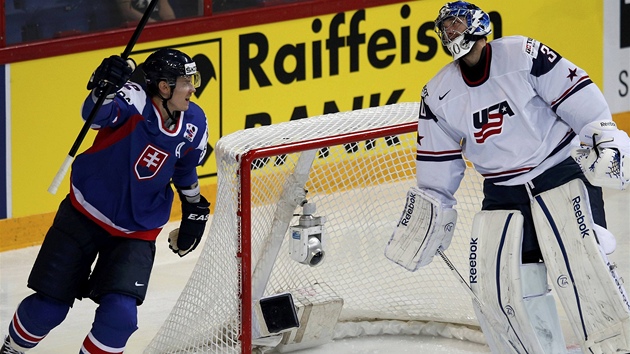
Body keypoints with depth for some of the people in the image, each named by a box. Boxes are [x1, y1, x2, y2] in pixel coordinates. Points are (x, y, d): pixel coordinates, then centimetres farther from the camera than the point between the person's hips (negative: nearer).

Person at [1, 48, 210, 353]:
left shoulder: (194, 125, -5)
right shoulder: (135, 100, -22)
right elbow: (95, 114, -43)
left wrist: (194, 206, 23)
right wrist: (106, 88, -62)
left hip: (136, 232, 3)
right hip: (85, 214, -3)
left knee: (119, 314, -16)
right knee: (48, 306, 3)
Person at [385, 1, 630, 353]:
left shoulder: (522, 54, -10)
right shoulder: (440, 94, 5)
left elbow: (577, 94, -9)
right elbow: (437, 169, 11)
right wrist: (421, 225, 10)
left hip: (562, 173, -5)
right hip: (503, 193, 5)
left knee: (579, 265, -20)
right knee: (496, 286, -5)